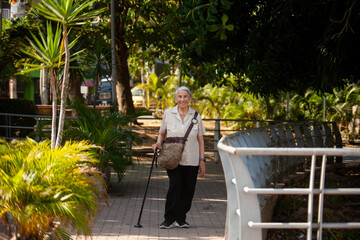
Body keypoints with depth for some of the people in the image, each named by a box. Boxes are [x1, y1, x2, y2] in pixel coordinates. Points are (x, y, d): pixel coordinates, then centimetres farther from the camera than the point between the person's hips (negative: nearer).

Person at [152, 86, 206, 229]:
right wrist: (158, 143, -5)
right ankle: (169, 219, -11)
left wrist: (202, 160, 3)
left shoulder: (195, 116, 5)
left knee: (188, 189, 3)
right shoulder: (168, 113, 5)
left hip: (191, 160, 1)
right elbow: (162, 133, 17)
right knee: (175, 185, -17)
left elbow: (200, 140, 8)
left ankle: (181, 219, 16)